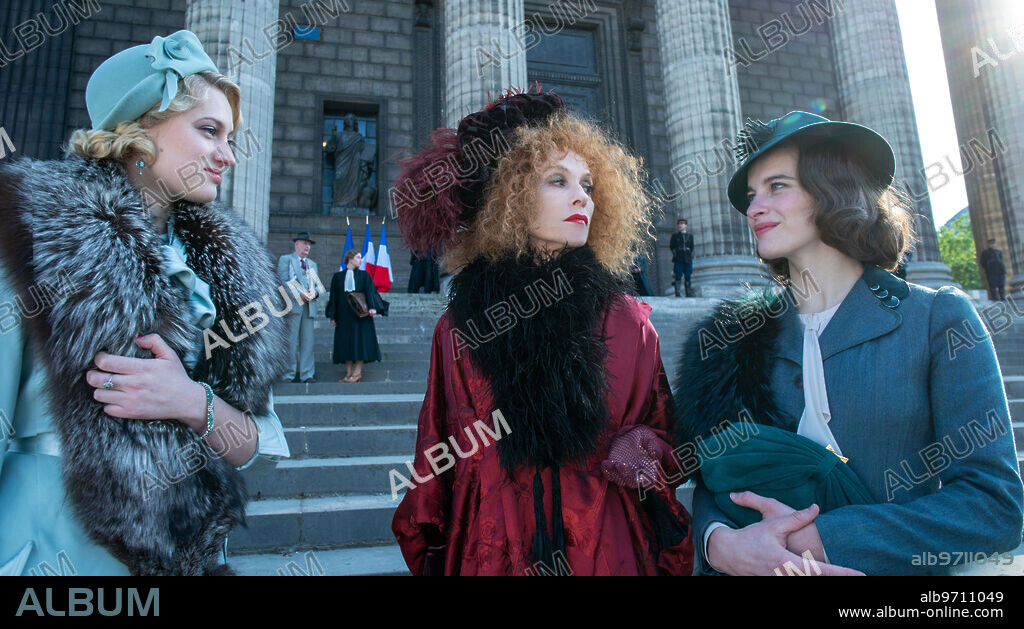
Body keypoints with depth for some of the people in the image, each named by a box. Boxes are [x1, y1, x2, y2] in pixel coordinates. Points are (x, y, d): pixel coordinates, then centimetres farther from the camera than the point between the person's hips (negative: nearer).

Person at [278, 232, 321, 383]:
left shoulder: (312, 264, 27)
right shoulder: (285, 259, 10)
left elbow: (317, 284, 19)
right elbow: (283, 281, -3)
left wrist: (314, 292, -5)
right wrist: (299, 294, -14)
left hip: (309, 307, 5)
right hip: (293, 305, -5)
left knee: (307, 341, 0)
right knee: (291, 341, -7)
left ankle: (307, 375, 0)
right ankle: (289, 375, -3)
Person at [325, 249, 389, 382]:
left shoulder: (364, 275, 7)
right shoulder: (338, 277, 10)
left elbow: (370, 292, -3)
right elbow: (334, 297, 9)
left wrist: (372, 307, -20)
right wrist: (333, 316, 3)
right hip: (344, 315, 1)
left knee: (360, 341, -4)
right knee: (346, 343, 2)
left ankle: (357, 372, 2)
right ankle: (349, 373, 9)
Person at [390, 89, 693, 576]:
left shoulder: (627, 321, -3)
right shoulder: (459, 327, -3)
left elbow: (661, 430, 6)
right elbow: (433, 461, 4)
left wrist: (642, 448, -15)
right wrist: (428, 554, 3)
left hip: (608, 548, 1)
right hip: (489, 549, 0)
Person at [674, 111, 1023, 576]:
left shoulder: (940, 319, 0)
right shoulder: (736, 339, 4)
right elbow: (713, 482, 2)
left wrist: (822, 538, -15)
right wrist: (720, 543, -18)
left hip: (903, 568, -1)